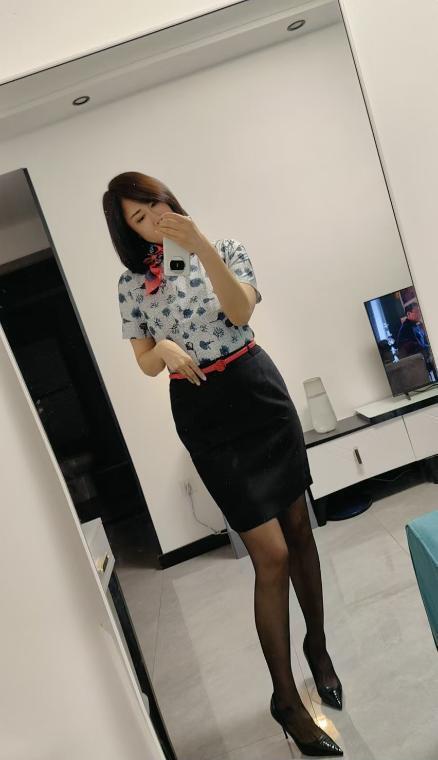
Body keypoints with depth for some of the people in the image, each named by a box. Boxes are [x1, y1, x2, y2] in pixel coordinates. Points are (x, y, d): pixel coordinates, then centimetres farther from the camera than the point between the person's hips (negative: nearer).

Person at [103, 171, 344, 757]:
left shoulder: (225, 248, 4)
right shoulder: (132, 284, 3)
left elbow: (240, 312, -14)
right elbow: (146, 363, 5)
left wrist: (202, 247, -23)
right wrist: (165, 348, -16)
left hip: (259, 391, 3)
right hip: (202, 414, -2)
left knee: (299, 529, 12)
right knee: (272, 555, -5)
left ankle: (318, 645, 38)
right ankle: (285, 697, 15)